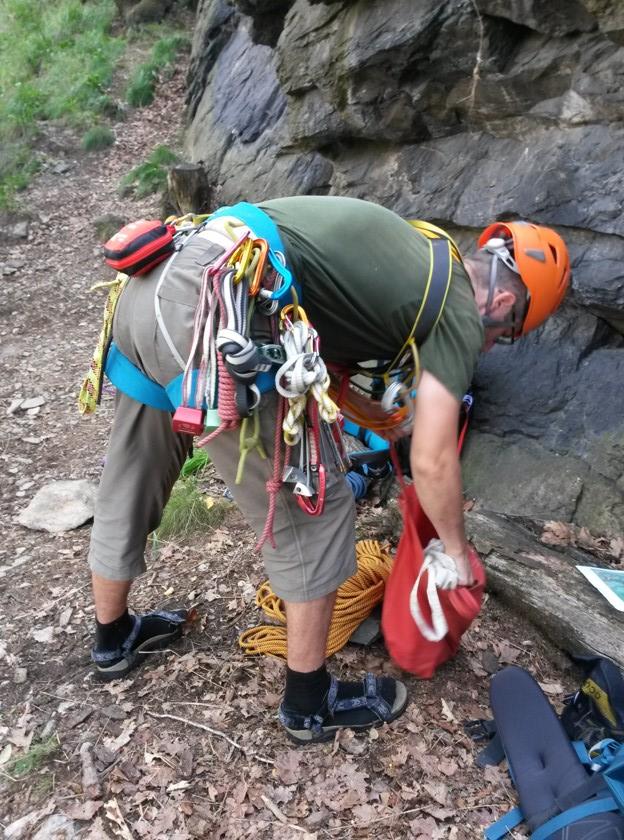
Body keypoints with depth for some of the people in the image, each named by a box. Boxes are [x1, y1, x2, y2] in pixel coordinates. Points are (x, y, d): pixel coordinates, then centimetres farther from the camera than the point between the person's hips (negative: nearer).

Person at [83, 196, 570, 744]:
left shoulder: (408, 248, 27)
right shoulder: (459, 310, 4)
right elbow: (432, 462, 2)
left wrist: (372, 412, 44)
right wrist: (457, 550, 20)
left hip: (149, 286, 10)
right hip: (207, 315, -10)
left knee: (130, 487, 25)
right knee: (314, 509, 7)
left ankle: (114, 638, 49)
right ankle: (309, 704, 24)